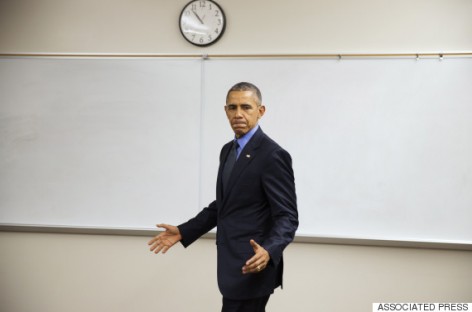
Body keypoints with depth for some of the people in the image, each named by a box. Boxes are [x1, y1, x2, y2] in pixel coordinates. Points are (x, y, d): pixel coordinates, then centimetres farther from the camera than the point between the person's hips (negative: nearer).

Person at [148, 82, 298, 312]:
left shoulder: (273, 155, -16)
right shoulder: (228, 150, 11)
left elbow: (287, 217, -18)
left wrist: (268, 251, -36)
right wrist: (183, 231, 13)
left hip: (252, 268, -9)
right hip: (234, 265, 9)